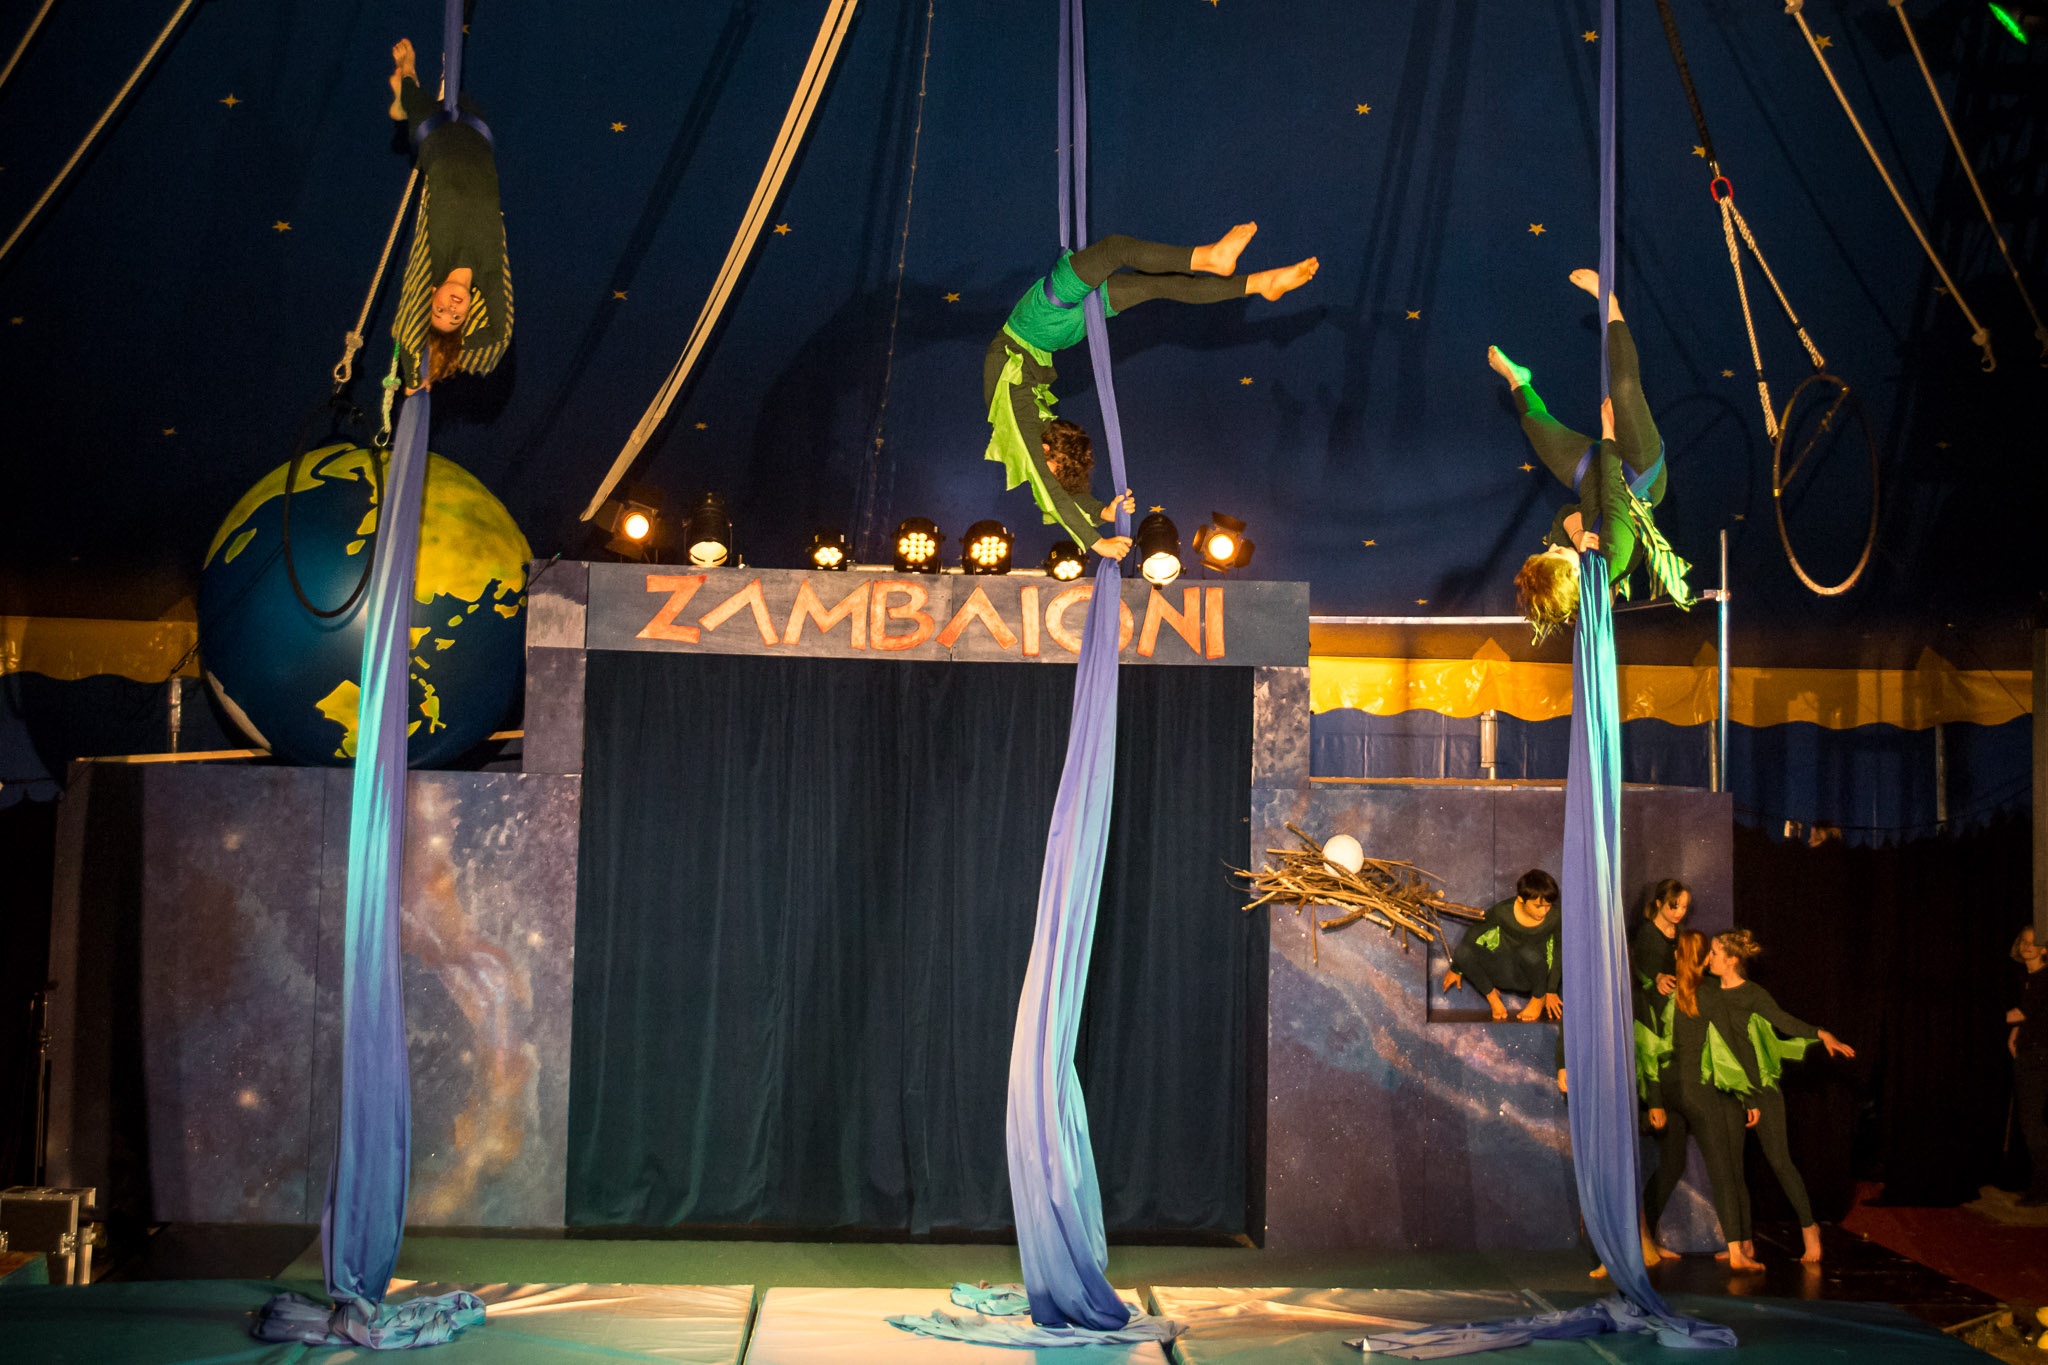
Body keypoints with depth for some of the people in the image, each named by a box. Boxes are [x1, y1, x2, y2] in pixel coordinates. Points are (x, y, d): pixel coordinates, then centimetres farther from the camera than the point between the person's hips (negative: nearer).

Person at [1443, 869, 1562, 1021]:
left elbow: (1558, 955, -2)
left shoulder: (1554, 917, -15)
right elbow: (1474, 933, -1)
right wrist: (1456, 969, 8)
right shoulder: (1503, 912, -15)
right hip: (1503, 972, 1)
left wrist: (1551, 992, 2)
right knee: (1462, 952, -27)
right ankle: (1491, 994, -4)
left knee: (1529, 952, -38)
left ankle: (1539, 997, -8)